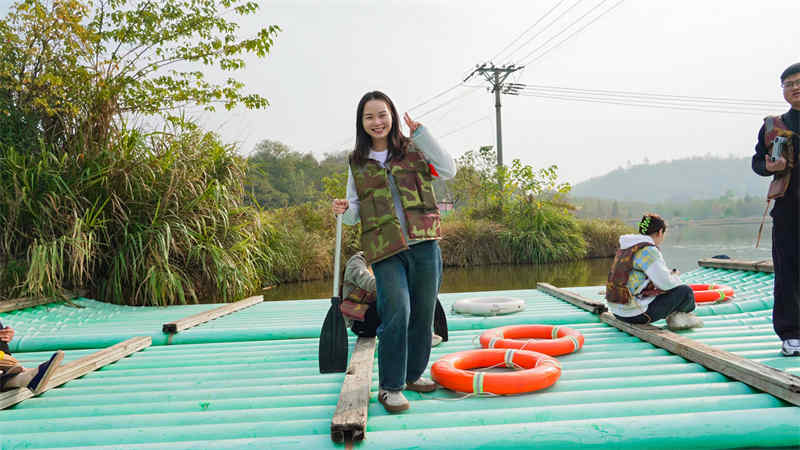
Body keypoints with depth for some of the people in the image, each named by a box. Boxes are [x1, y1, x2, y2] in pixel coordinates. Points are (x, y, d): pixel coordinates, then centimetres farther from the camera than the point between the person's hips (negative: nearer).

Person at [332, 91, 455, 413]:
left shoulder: (413, 149, 9)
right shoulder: (358, 162, 12)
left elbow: (448, 171, -6)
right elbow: (356, 213, 15)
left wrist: (421, 133, -8)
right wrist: (346, 210, -9)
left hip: (424, 245, 1)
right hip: (385, 251, -1)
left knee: (423, 314, 9)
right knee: (397, 313, -13)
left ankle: (413, 374, 30)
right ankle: (389, 387, 2)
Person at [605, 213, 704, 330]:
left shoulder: (625, 248, 11)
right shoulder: (648, 251, -17)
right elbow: (666, 284, -15)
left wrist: (669, 274, 17)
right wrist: (676, 279, 6)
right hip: (636, 314, -9)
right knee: (686, 291, 4)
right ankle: (682, 314, 30)